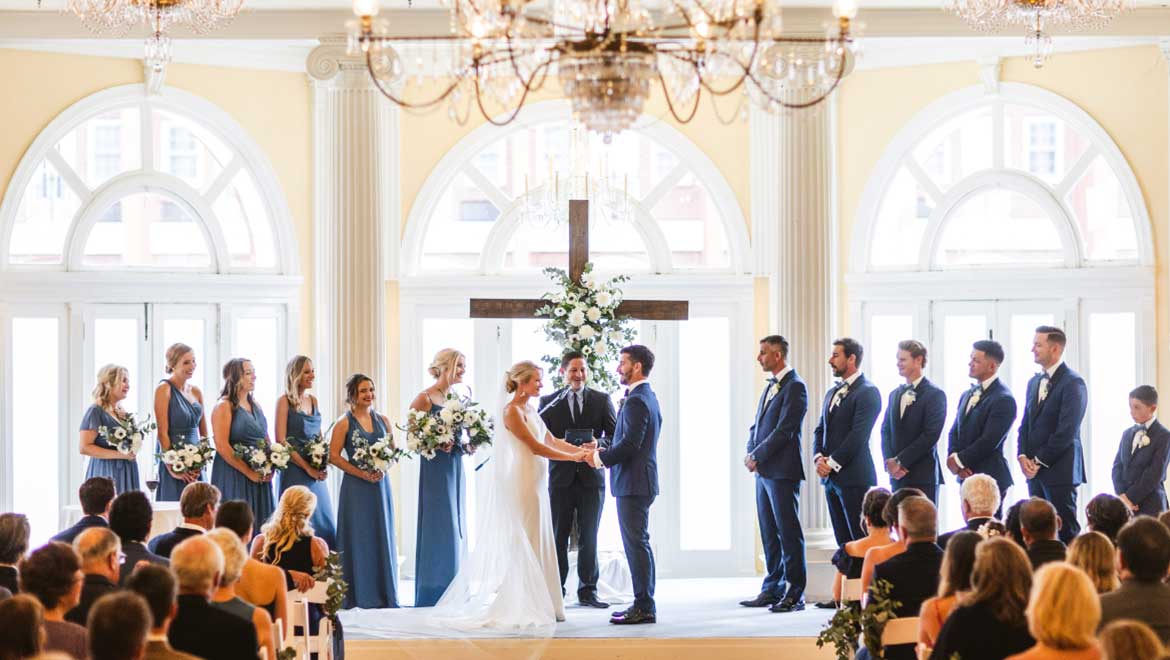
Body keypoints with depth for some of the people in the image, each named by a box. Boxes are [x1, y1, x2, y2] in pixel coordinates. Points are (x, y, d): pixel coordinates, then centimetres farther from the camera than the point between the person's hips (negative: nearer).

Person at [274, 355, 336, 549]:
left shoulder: (313, 400, 13)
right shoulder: (284, 401, -6)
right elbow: (281, 441, -12)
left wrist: (325, 464, 2)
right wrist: (307, 468, -15)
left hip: (317, 473, 7)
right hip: (295, 471, -7)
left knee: (324, 522, 5)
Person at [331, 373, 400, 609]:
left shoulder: (383, 420, 10)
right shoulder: (344, 423, -3)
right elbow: (334, 455, -7)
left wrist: (383, 469, -6)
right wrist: (361, 473, -14)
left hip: (380, 485, 4)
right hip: (355, 486, -4)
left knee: (382, 535, 6)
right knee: (358, 538, -3)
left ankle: (383, 594, 12)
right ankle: (358, 595, 1)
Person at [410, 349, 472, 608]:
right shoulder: (424, 398, -7)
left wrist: (466, 446, 3)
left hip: (455, 468, 7)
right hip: (435, 469, -7)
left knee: (456, 528, 7)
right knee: (437, 528, -6)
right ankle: (433, 594, -1)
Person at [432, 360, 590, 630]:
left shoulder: (530, 410, 14)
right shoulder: (512, 411, -14)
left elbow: (552, 441, 13)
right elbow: (535, 447, -16)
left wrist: (581, 449, 2)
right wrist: (573, 457, -14)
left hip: (535, 486, 9)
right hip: (521, 485, -9)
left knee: (537, 545, 10)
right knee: (523, 546, -5)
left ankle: (539, 605, 13)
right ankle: (520, 610, -1)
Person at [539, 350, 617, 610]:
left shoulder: (602, 400, 7)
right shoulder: (549, 402, 6)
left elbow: (615, 434, 4)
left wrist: (599, 445, -17)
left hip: (591, 478, 1)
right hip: (561, 478, 0)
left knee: (589, 538, 4)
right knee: (558, 537, 1)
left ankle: (588, 591, 10)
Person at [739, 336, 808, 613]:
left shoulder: (794, 387, -11)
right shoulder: (770, 385, 18)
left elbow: (784, 431, -17)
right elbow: (757, 425, 20)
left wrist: (757, 457, -12)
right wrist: (750, 453, 3)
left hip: (782, 471, -9)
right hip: (764, 471, 9)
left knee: (788, 533, -5)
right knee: (769, 534, 11)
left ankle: (795, 594, -3)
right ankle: (773, 589, 17)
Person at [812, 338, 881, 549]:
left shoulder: (867, 392, -8)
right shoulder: (832, 393, 19)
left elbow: (858, 434, -15)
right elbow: (820, 430, 17)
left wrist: (832, 463, -14)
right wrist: (818, 458, -1)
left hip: (854, 477, -8)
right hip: (830, 476, 8)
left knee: (860, 538, -9)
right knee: (842, 539, 8)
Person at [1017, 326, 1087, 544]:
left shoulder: (1073, 383, -9)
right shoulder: (1034, 382, 17)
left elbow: (1067, 430, -15)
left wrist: (1039, 461, -12)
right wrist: (1023, 456, 1)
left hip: (1059, 470, -8)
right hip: (1035, 470, 8)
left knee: (1065, 532, -7)